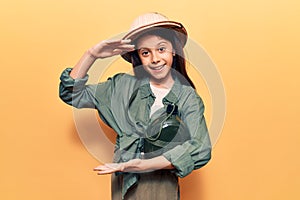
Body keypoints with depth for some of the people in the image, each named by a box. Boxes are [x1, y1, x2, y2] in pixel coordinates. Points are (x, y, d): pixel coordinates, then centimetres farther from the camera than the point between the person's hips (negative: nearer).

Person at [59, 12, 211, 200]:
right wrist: (92, 55, -9)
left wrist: (144, 165, -25)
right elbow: (73, 95, 5)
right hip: (122, 185, 2)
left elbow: (200, 150, -18)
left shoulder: (188, 98, -5)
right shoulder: (124, 86, 2)